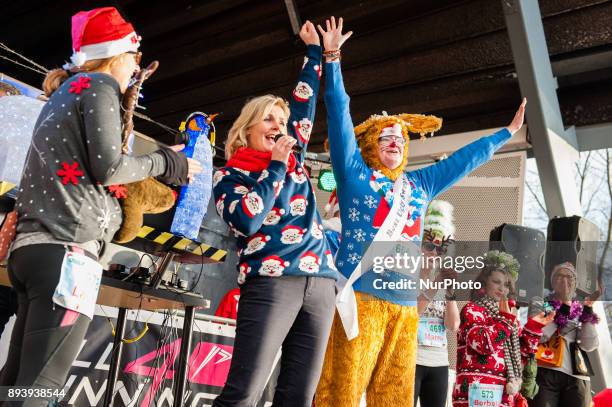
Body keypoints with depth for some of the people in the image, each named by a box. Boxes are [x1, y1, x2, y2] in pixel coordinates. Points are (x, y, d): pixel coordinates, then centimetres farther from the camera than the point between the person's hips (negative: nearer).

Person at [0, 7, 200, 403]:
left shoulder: (62, 94, 25)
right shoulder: (98, 84, 0)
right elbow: (107, 167, -10)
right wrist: (166, 162, 4)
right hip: (66, 249, -9)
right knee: (37, 388, -10)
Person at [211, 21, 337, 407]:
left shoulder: (294, 160, 20)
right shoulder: (229, 175, 7)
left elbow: (305, 103, 28)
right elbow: (247, 221, -12)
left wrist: (315, 49, 32)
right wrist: (276, 165, -4)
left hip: (320, 284, 5)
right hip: (270, 283, -5)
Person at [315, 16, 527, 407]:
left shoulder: (419, 184, 21)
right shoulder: (353, 173, 9)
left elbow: (465, 159, 30)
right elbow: (339, 114, 2)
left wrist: (507, 132, 38)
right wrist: (332, 59, -2)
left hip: (405, 305, 5)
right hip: (361, 296, -5)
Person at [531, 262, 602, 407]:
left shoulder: (581, 310, 16)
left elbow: (589, 346, 3)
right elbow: (538, 336, -9)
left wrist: (588, 310, -2)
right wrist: (564, 308, -9)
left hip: (577, 377, 3)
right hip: (546, 373, -3)